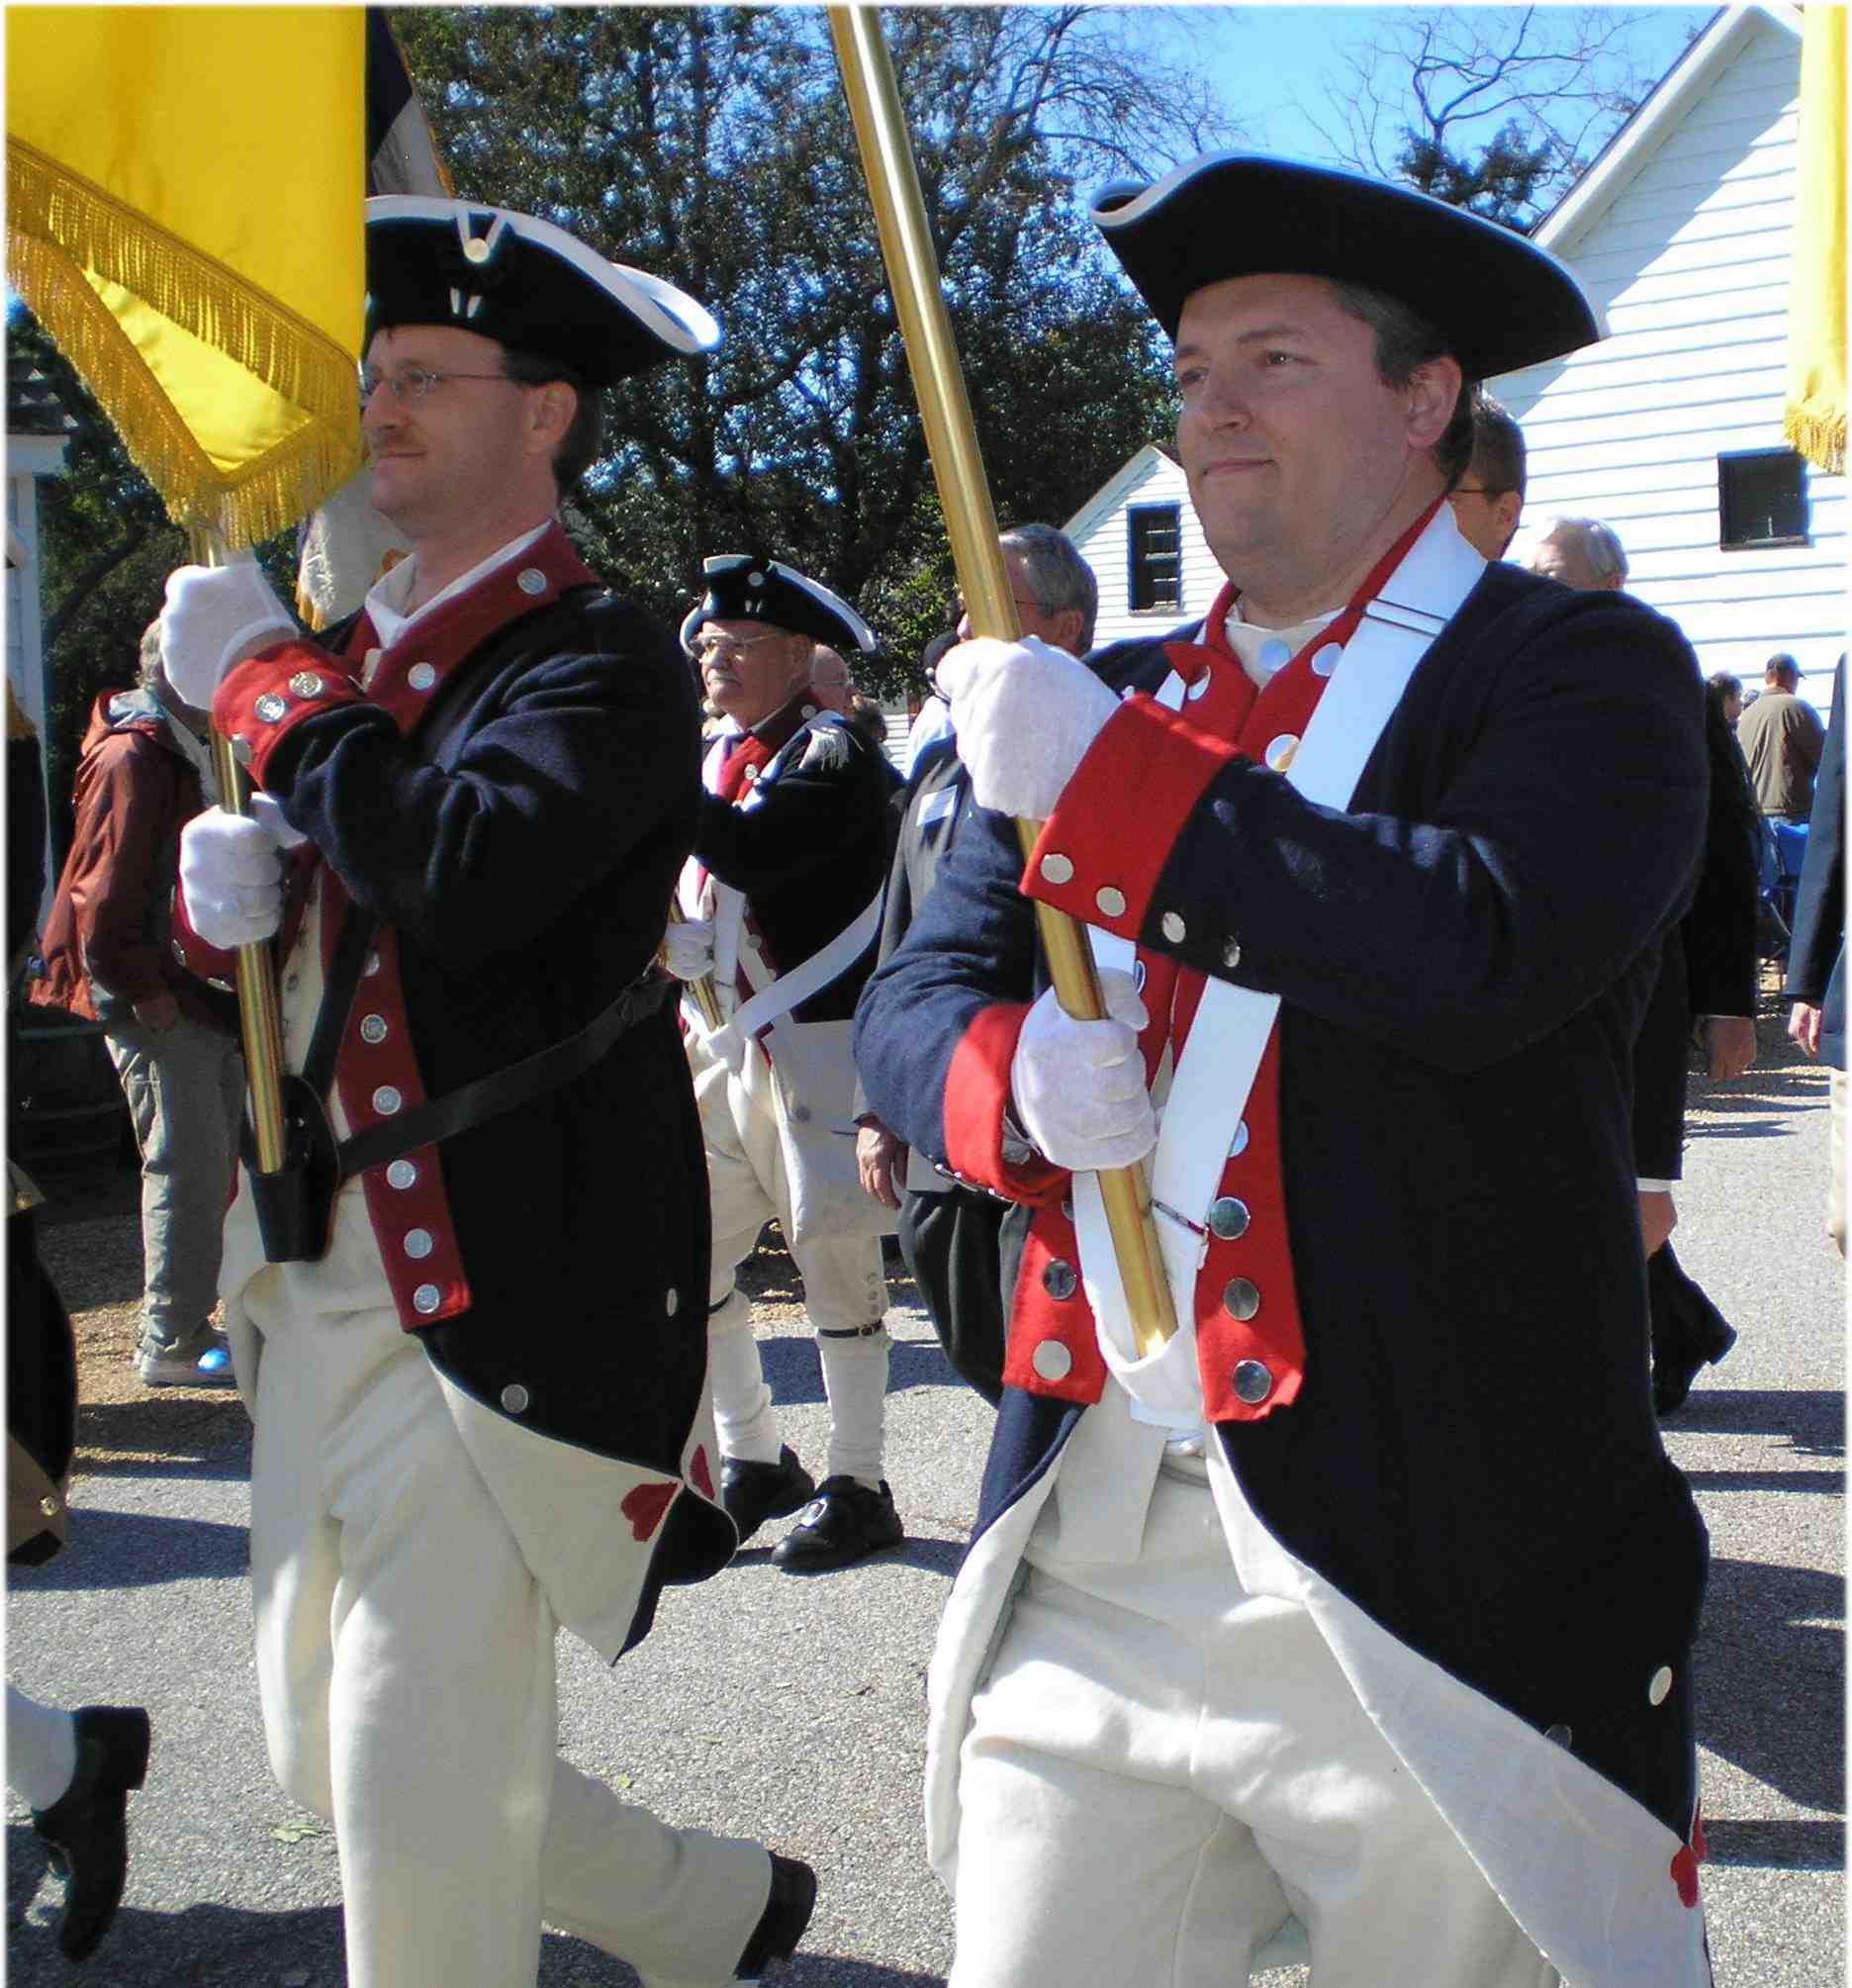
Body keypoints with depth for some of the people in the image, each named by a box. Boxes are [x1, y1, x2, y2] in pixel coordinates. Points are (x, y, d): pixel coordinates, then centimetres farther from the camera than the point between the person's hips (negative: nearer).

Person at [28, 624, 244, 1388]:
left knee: (210, 1158, 13)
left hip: (199, 996, 10)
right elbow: (105, 896, -19)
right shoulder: (133, 758, -14)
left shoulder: (186, 753, 17)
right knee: (188, 1161, -8)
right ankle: (170, 1344, -1)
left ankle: (188, 1322, 22)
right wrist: (148, 995, -18)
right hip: (156, 1001, -10)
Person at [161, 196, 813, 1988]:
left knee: (421, 1812, -2)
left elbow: (461, 868, -30)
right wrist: (226, 891, -2)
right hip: (318, 1292, 9)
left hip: (489, 1308, -9)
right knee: (328, 1762, 18)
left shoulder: (601, 662, -11)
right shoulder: (355, 660, 14)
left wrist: (263, 682, -17)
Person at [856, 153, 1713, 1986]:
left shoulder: (1580, 670, -2)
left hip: (1429, 1588, -4)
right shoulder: (1114, 703, 15)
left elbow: (1485, 949, -21)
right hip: (1088, 1555, 5)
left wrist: (1103, 779, -17)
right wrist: (1010, 1073, -12)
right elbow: (911, 1000, 12)